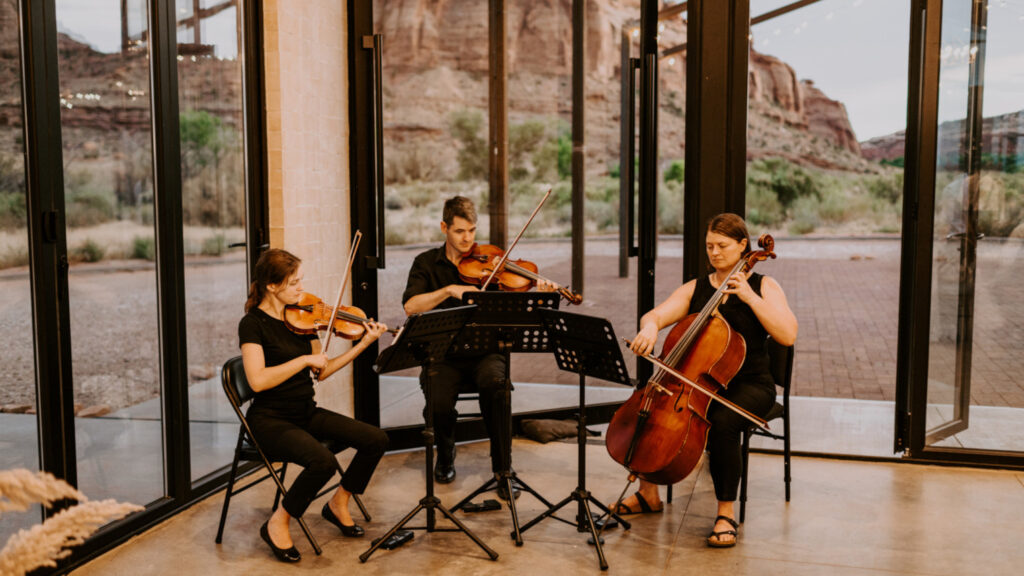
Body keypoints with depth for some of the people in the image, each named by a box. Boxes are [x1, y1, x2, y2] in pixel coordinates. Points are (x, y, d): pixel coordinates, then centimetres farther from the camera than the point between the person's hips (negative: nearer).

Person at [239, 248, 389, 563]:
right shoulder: (253, 324, -13)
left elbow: (322, 371, 8)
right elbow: (258, 380, -26)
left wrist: (364, 343, 1)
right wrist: (305, 359, -22)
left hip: (305, 412, 7)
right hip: (271, 419, -7)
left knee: (376, 439, -7)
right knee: (324, 461, -32)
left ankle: (338, 503, 16)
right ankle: (277, 525, -7)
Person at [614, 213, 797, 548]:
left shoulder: (764, 287, 1)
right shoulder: (695, 289, 11)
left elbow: (788, 336, -13)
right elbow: (654, 315, -1)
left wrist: (749, 297, -17)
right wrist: (650, 327, -26)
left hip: (749, 385, -4)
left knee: (723, 421, -36)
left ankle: (726, 511, -17)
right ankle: (648, 494, 0)